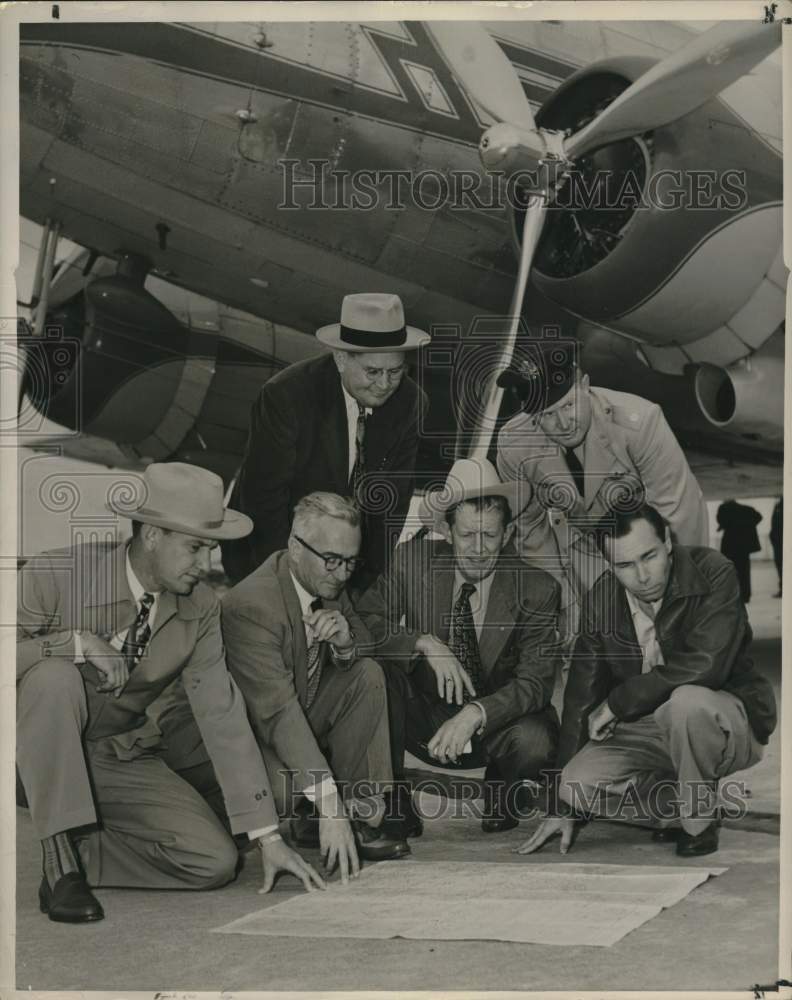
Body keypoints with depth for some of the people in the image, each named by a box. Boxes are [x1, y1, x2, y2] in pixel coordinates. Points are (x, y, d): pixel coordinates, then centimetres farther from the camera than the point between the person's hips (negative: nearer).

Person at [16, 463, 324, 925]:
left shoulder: (200, 609, -9)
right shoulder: (57, 575, -21)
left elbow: (223, 717, -8)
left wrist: (269, 836, -11)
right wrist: (75, 642, -35)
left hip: (121, 757, 4)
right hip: (39, 751, -3)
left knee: (215, 861, -14)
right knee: (55, 675, -36)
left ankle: (81, 854, 6)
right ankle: (61, 857, -24)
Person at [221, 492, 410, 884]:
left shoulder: (328, 583, -6)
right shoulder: (251, 606, -31)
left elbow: (360, 651, 7)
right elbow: (279, 715, -37)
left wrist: (345, 639, -22)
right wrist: (329, 808, -42)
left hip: (306, 714, 7)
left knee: (368, 674, -12)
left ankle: (362, 809, -9)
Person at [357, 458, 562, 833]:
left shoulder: (537, 589, -12)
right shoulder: (414, 560, -8)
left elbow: (535, 683, -17)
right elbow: (364, 620, -13)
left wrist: (475, 714, -34)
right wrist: (424, 643, -30)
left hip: (496, 721, -1)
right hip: (424, 721, 1)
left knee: (534, 741, -34)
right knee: (376, 667, -26)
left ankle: (502, 793, 5)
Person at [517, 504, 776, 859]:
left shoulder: (712, 574, -19)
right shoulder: (601, 599, -5)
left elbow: (705, 666, -32)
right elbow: (580, 700, -1)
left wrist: (616, 703, -22)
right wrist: (562, 807, 0)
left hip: (729, 722, -4)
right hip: (649, 730, 5)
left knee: (687, 700, -38)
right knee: (579, 783, -19)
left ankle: (700, 820, -13)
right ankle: (684, 809, 2)